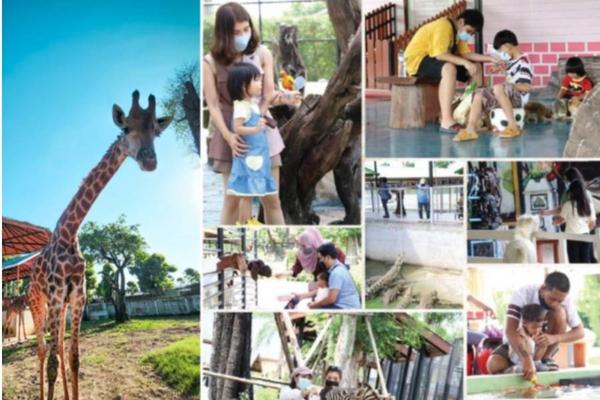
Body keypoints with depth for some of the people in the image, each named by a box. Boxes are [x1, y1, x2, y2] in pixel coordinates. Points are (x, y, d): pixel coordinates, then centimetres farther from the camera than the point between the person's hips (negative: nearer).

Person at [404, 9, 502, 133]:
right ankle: (446, 121, -44)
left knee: (476, 67, 4)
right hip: (417, 60, -10)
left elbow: (466, 54, 0)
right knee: (449, 69, -39)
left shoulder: (458, 31, 8)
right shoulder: (443, 27, -22)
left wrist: (489, 59, -9)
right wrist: (465, 63, -35)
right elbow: (440, 54, -33)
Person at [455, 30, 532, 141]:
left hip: (519, 96, -10)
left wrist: (511, 85, -23)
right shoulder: (512, 61, 15)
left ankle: (513, 126, -31)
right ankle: (470, 130, -20)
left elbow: (527, 87, -20)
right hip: (508, 95, 10)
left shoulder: (523, 63, -13)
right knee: (479, 94, 2)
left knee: (498, 88, -38)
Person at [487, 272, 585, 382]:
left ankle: (546, 358, -9)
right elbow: (510, 330, -36)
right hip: (517, 342, -2)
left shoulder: (566, 301, -20)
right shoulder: (522, 294, -29)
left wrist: (555, 338, -39)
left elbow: (580, 331, -18)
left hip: (544, 344, 2)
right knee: (494, 365, -31)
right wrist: (527, 359, -50)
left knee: (559, 311, -26)